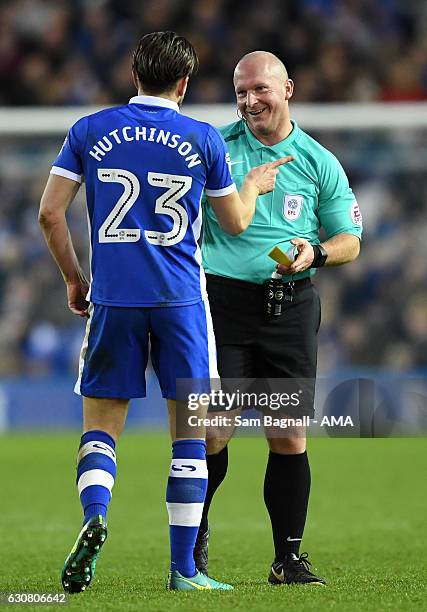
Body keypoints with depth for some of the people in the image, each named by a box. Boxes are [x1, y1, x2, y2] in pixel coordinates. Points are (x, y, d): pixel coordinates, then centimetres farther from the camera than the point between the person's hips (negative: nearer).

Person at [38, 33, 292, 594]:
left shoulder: (89, 131, 4)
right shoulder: (203, 139, 2)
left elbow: (50, 214, 2)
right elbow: (235, 222, 13)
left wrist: (74, 279, 16)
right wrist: (254, 186, 34)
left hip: (112, 297, 1)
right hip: (180, 297, -1)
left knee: (101, 426, 9)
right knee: (190, 433, 6)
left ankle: (94, 517, -19)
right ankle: (183, 567, 4)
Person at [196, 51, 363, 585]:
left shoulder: (318, 162, 8)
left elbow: (350, 240, 11)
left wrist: (316, 253, -9)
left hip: (291, 306, 1)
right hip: (221, 301, -1)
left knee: (289, 437, -1)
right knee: (212, 432, -7)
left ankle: (288, 558, 8)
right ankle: (195, 536, 16)